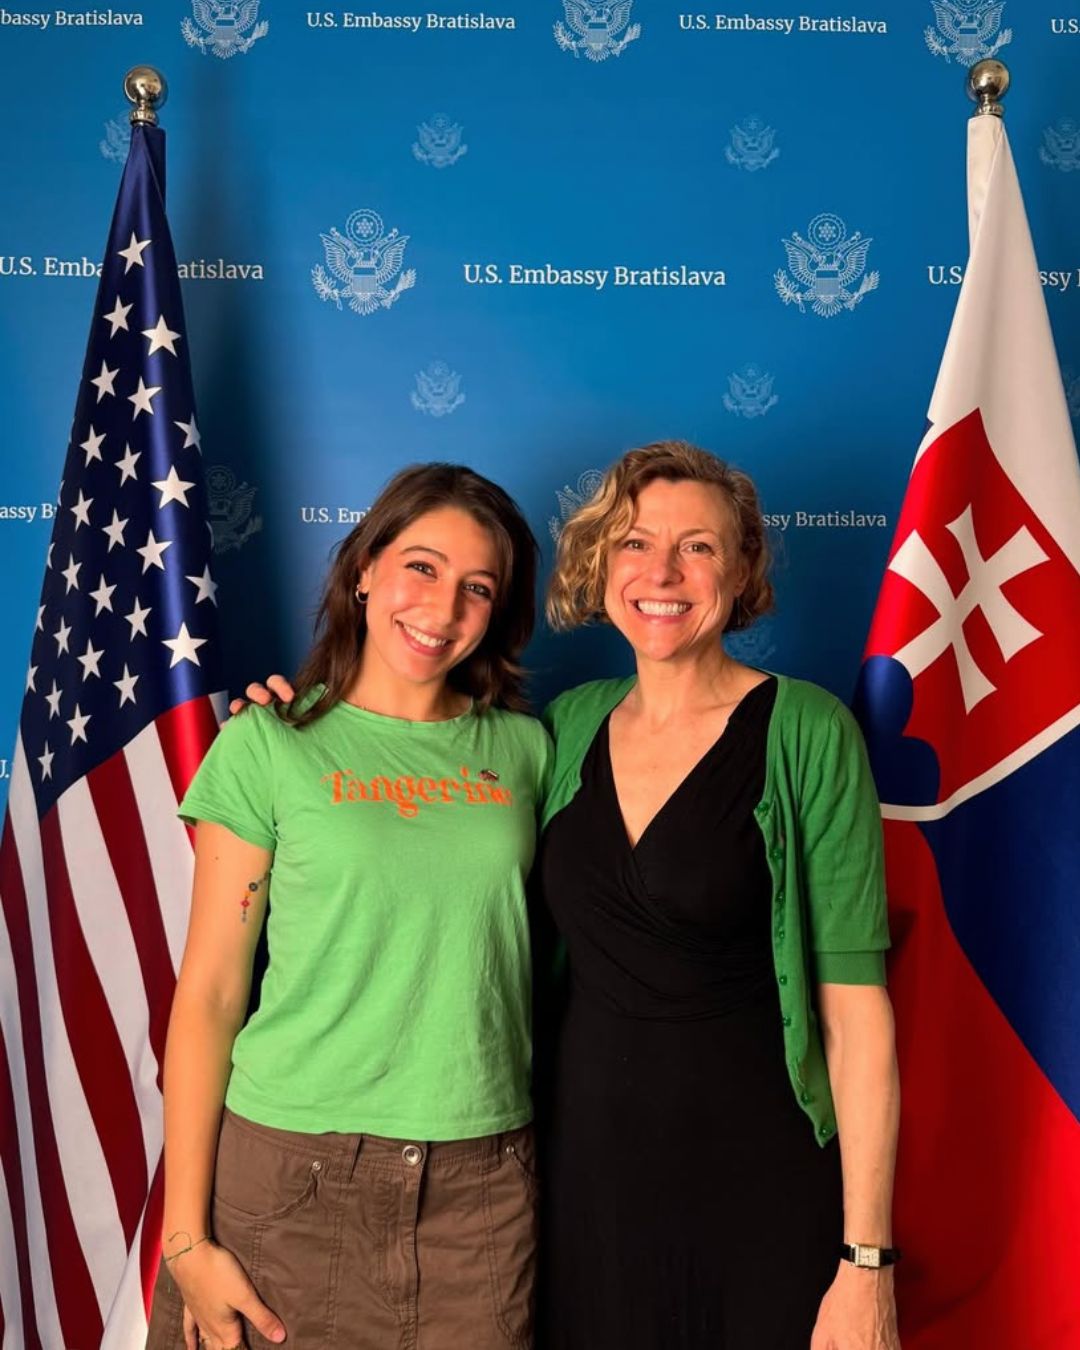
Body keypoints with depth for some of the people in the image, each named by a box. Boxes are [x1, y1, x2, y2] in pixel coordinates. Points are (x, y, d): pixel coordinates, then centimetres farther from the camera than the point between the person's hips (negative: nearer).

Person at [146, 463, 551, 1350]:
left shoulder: (522, 747, 3)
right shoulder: (270, 744, -5)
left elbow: (534, 948, 8)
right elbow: (208, 994, -6)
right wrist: (186, 1236, -6)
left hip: (482, 1177, 3)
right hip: (291, 1171, -2)